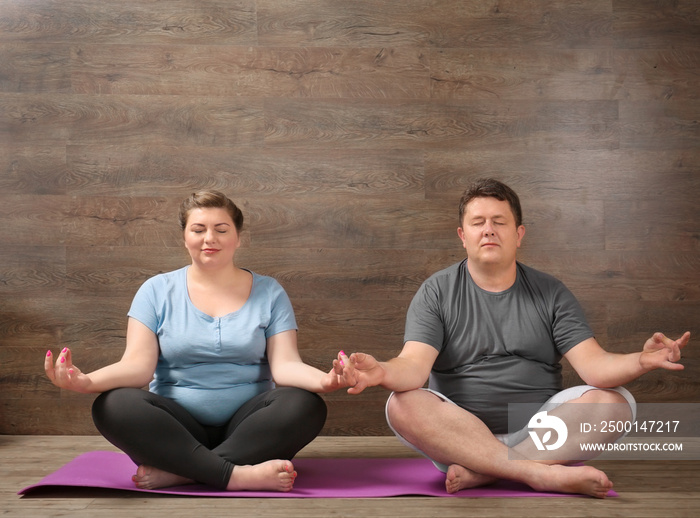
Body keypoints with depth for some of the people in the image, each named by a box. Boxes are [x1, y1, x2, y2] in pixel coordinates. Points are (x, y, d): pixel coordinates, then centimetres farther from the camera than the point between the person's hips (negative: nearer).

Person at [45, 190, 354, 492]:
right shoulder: (157, 291, 7)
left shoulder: (268, 293, 7)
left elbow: (285, 365, -5)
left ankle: (175, 472, -28)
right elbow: (137, 365, -5)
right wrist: (86, 381, -27)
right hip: (177, 428, 0)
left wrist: (324, 380, -29)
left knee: (305, 406, -28)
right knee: (114, 406, -28)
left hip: (245, 427, 1)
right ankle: (240, 475, -34)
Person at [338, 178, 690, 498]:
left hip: (536, 431, 2)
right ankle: (543, 475, -32)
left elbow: (594, 365, -4)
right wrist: (383, 373, -36)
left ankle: (481, 473, -25)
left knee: (615, 402, -21)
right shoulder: (436, 293, 3)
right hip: (458, 435, -1)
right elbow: (414, 365, -11)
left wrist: (640, 361, -26)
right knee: (402, 405, -29)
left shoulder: (551, 294, 8)